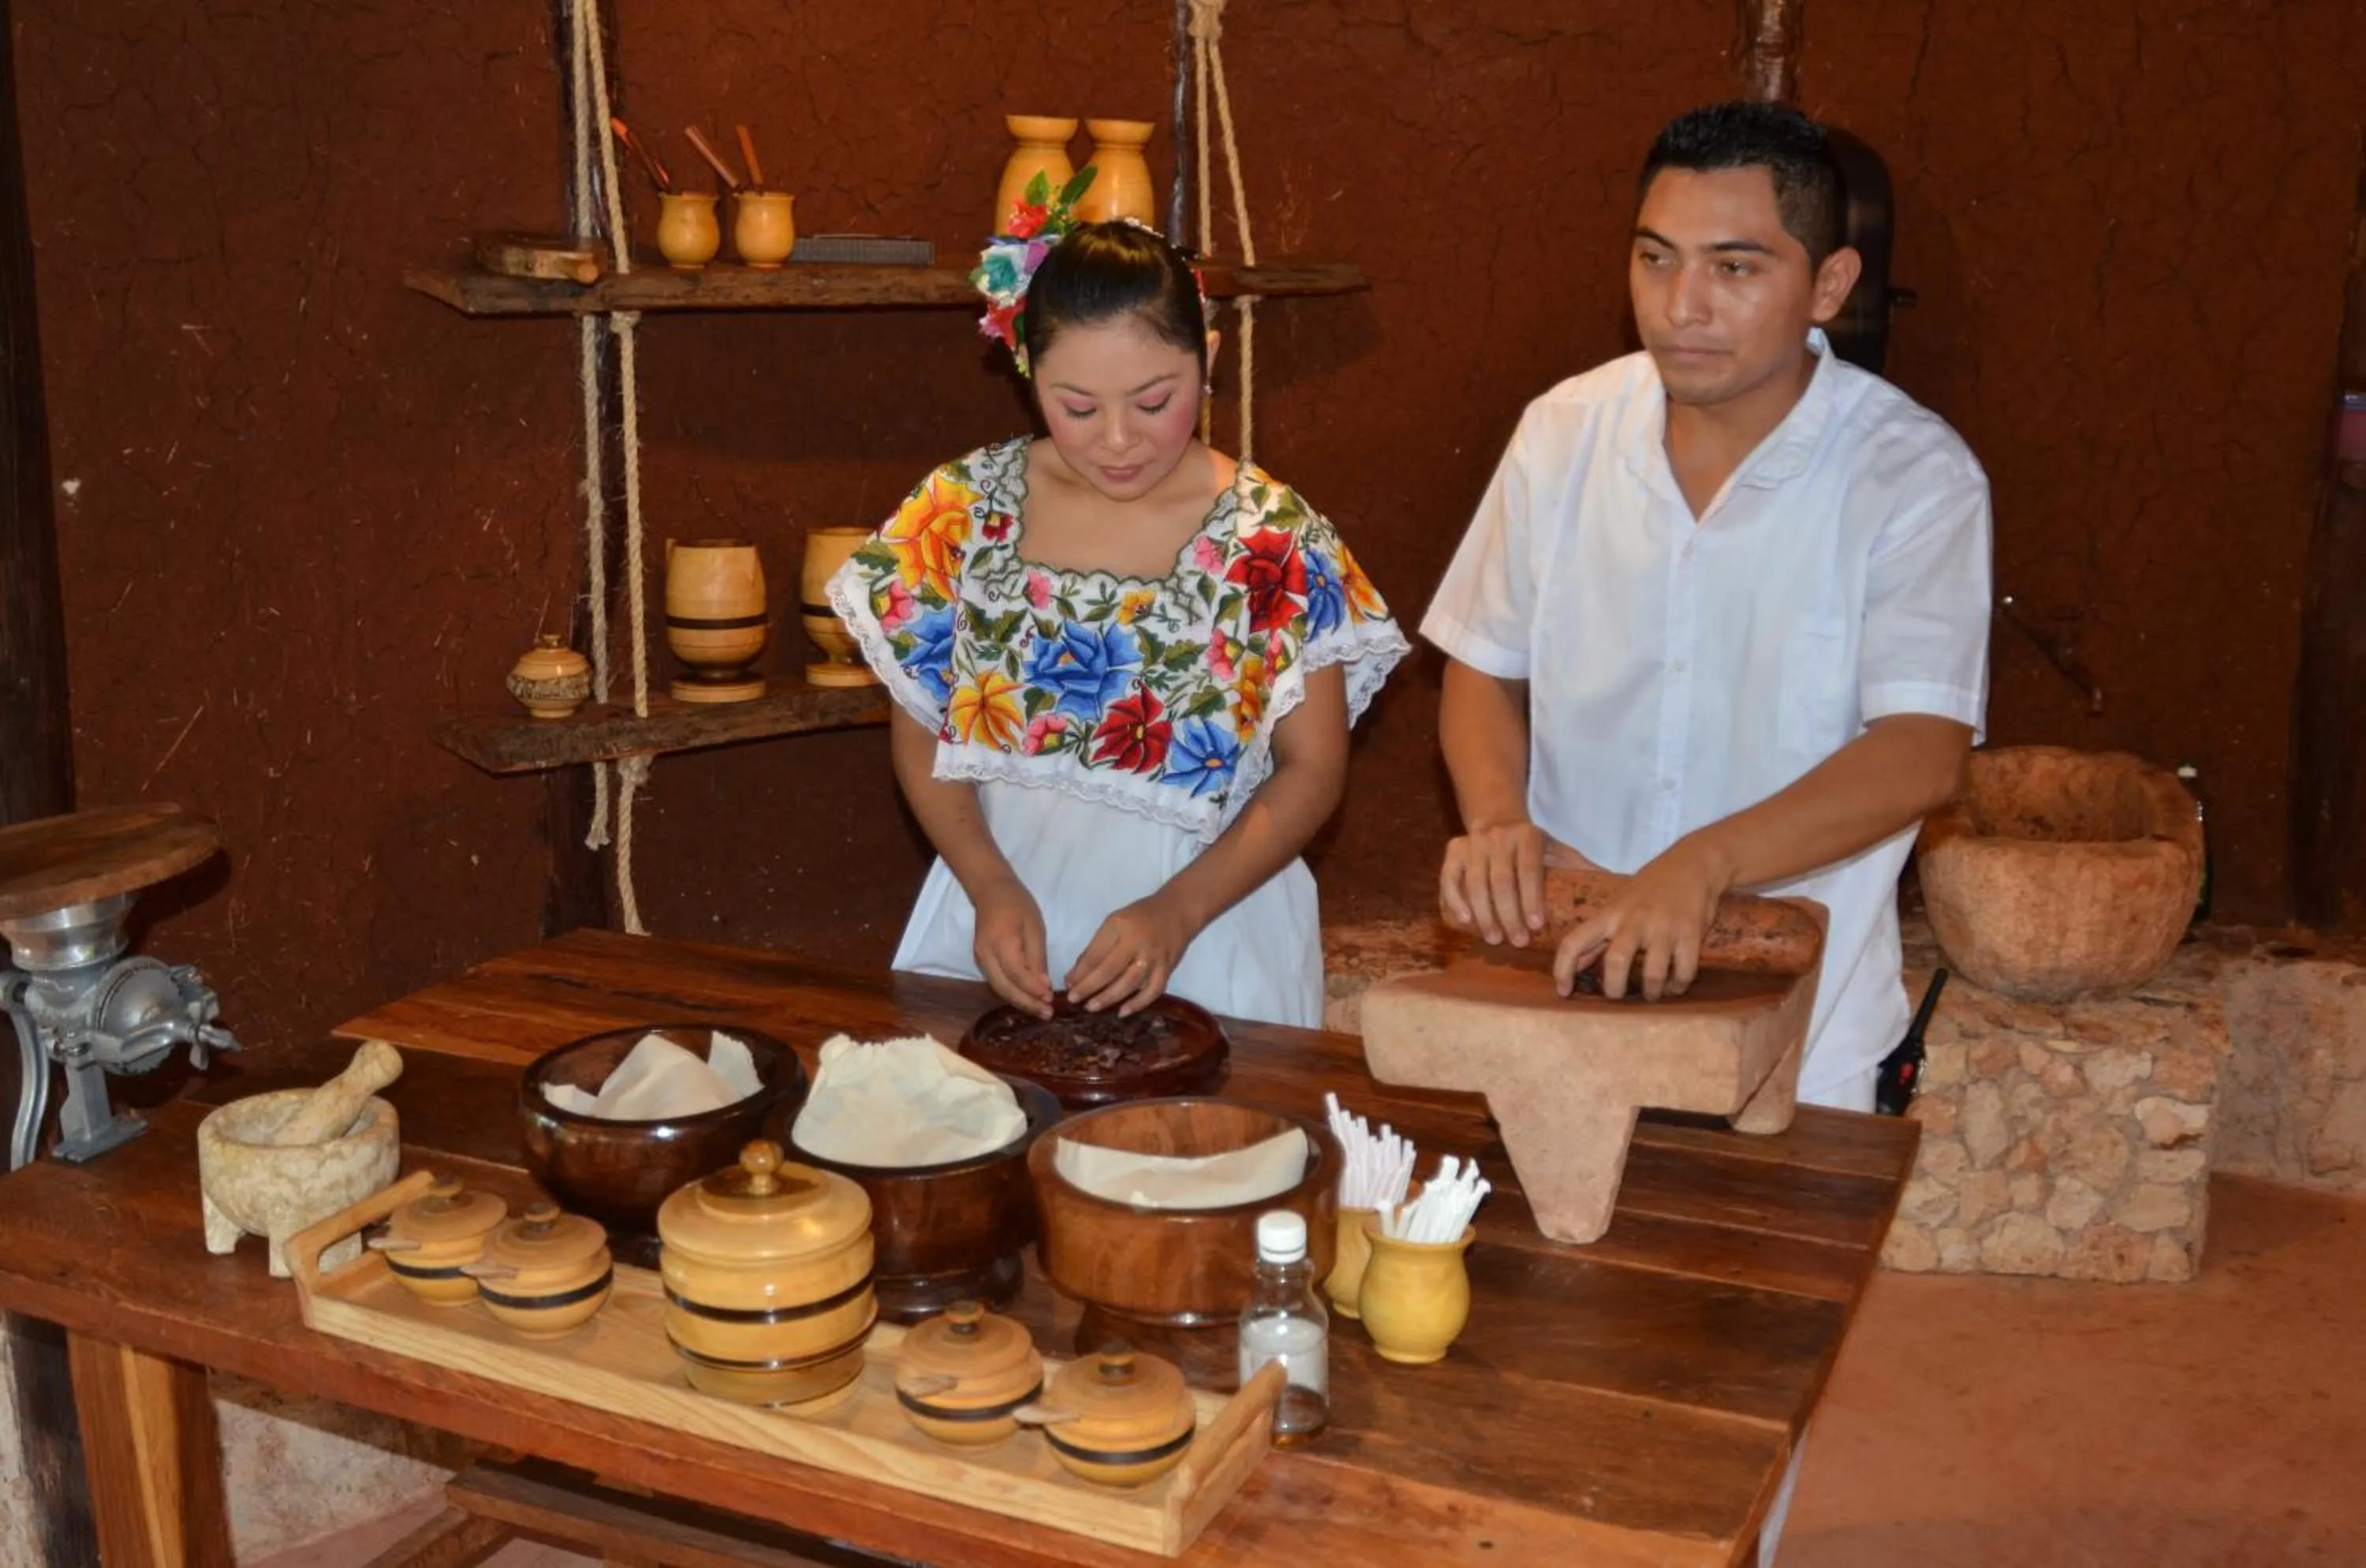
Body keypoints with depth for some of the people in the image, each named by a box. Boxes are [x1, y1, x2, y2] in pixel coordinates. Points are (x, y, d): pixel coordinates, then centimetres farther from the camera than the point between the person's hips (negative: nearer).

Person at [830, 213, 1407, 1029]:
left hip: (1208, 913, -1)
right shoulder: (960, 513, -3)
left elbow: (1310, 768, -3)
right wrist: (991, 889, -11)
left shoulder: (1275, 541, -8)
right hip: (1004, 906, 1)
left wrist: (1178, 913, -16)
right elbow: (921, 735, 5)